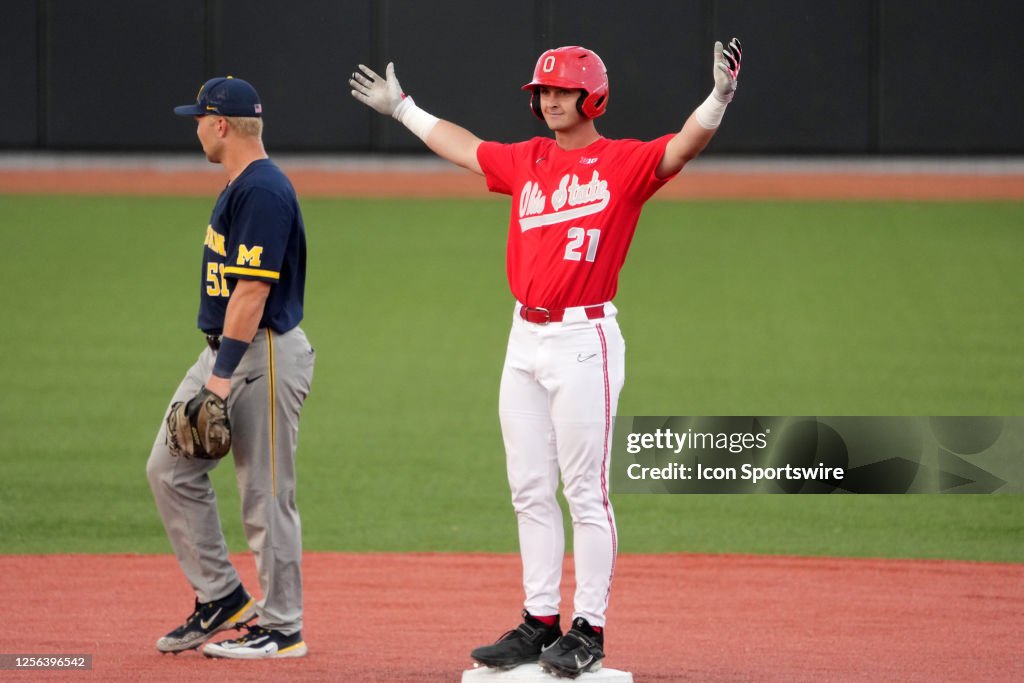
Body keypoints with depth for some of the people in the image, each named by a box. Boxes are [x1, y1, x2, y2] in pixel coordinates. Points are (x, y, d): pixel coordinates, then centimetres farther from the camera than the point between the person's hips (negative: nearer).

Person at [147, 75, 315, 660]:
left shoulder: (264, 191, -18)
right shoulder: (241, 186, 14)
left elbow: (252, 289, -23)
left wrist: (223, 376, -24)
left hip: (265, 354, -11)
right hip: (225, 350, 11)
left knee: (267, 494, -3)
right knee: (171, 468, 9)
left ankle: (282, 628, 5)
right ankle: (221, 598, 16)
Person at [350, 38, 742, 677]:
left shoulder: (624, 162, -5)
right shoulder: (525, 162, 14)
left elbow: (684, 146, -20)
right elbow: (462, 146, 29)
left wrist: (720, 98, -37)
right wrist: (401, 108, 39)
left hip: (584, 341, -7)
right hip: (525, 339, 7)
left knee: (586, 491, -4)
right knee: (530, 491, 9)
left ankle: (589, 630, 0)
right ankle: (540, 621, 15)